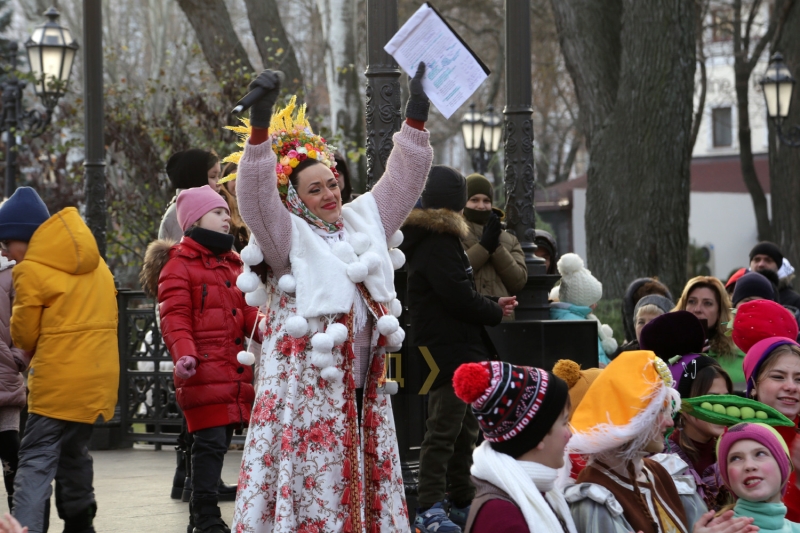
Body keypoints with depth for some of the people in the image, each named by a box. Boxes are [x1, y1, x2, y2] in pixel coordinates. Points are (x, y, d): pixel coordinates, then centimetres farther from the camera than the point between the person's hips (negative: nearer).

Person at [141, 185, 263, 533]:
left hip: (235, 371, 8)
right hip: (203, 371, -8)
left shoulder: (232, 266, 22)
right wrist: (183, 354, -25)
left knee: (220, 442, 10)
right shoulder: (179, 265, -2)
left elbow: (249, 314, 21)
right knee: (210, 441, -11)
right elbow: (174, 317, -11)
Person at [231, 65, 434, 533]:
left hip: (362, 385, 6)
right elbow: (256, 196, -20)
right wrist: (260, 127, -32)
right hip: (307, 385, -6)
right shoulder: (288, 236, -4)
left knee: (366, 476, 8)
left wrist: (417, 116, 6)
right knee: (311, 479, -7)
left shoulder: (362, 222, 14)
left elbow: (403, 180, 16)